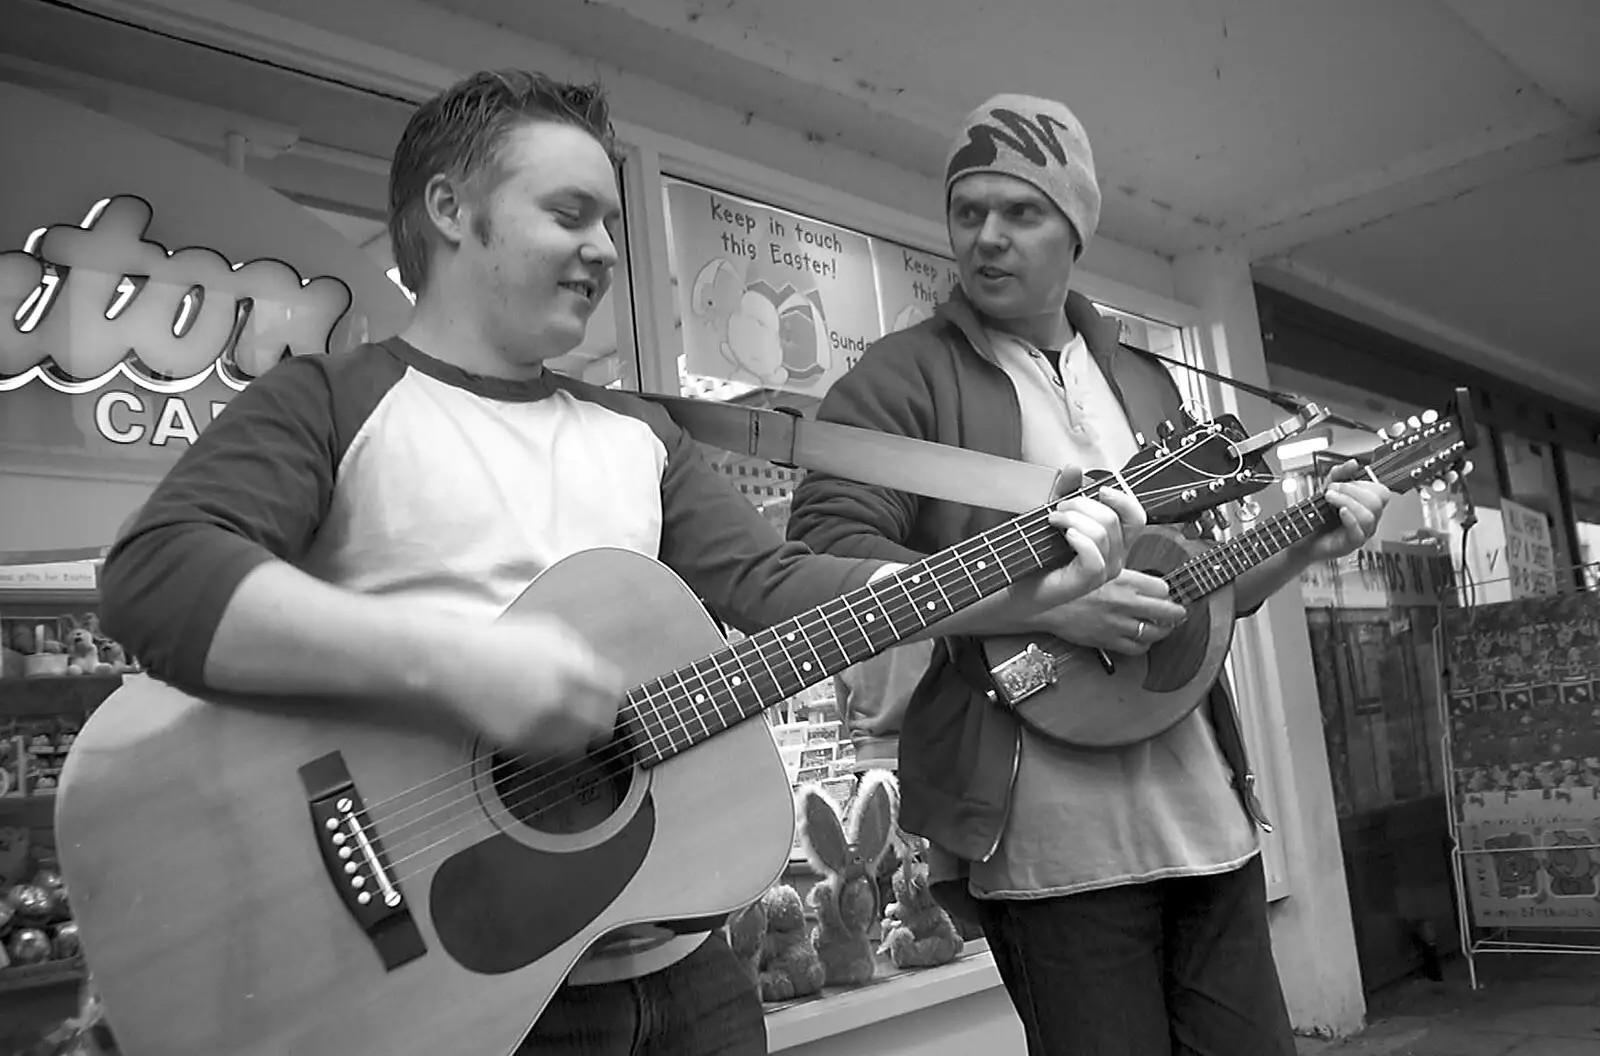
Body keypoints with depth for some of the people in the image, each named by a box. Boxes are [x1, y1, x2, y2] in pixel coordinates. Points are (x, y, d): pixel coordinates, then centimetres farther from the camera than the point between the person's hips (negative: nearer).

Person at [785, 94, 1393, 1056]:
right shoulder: (903, 380, -4)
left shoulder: (1144, 385, 17)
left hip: (1206, 818, 6)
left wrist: (1305, 549, 5)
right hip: (1050, 840, -6)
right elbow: (822, 558, -18)